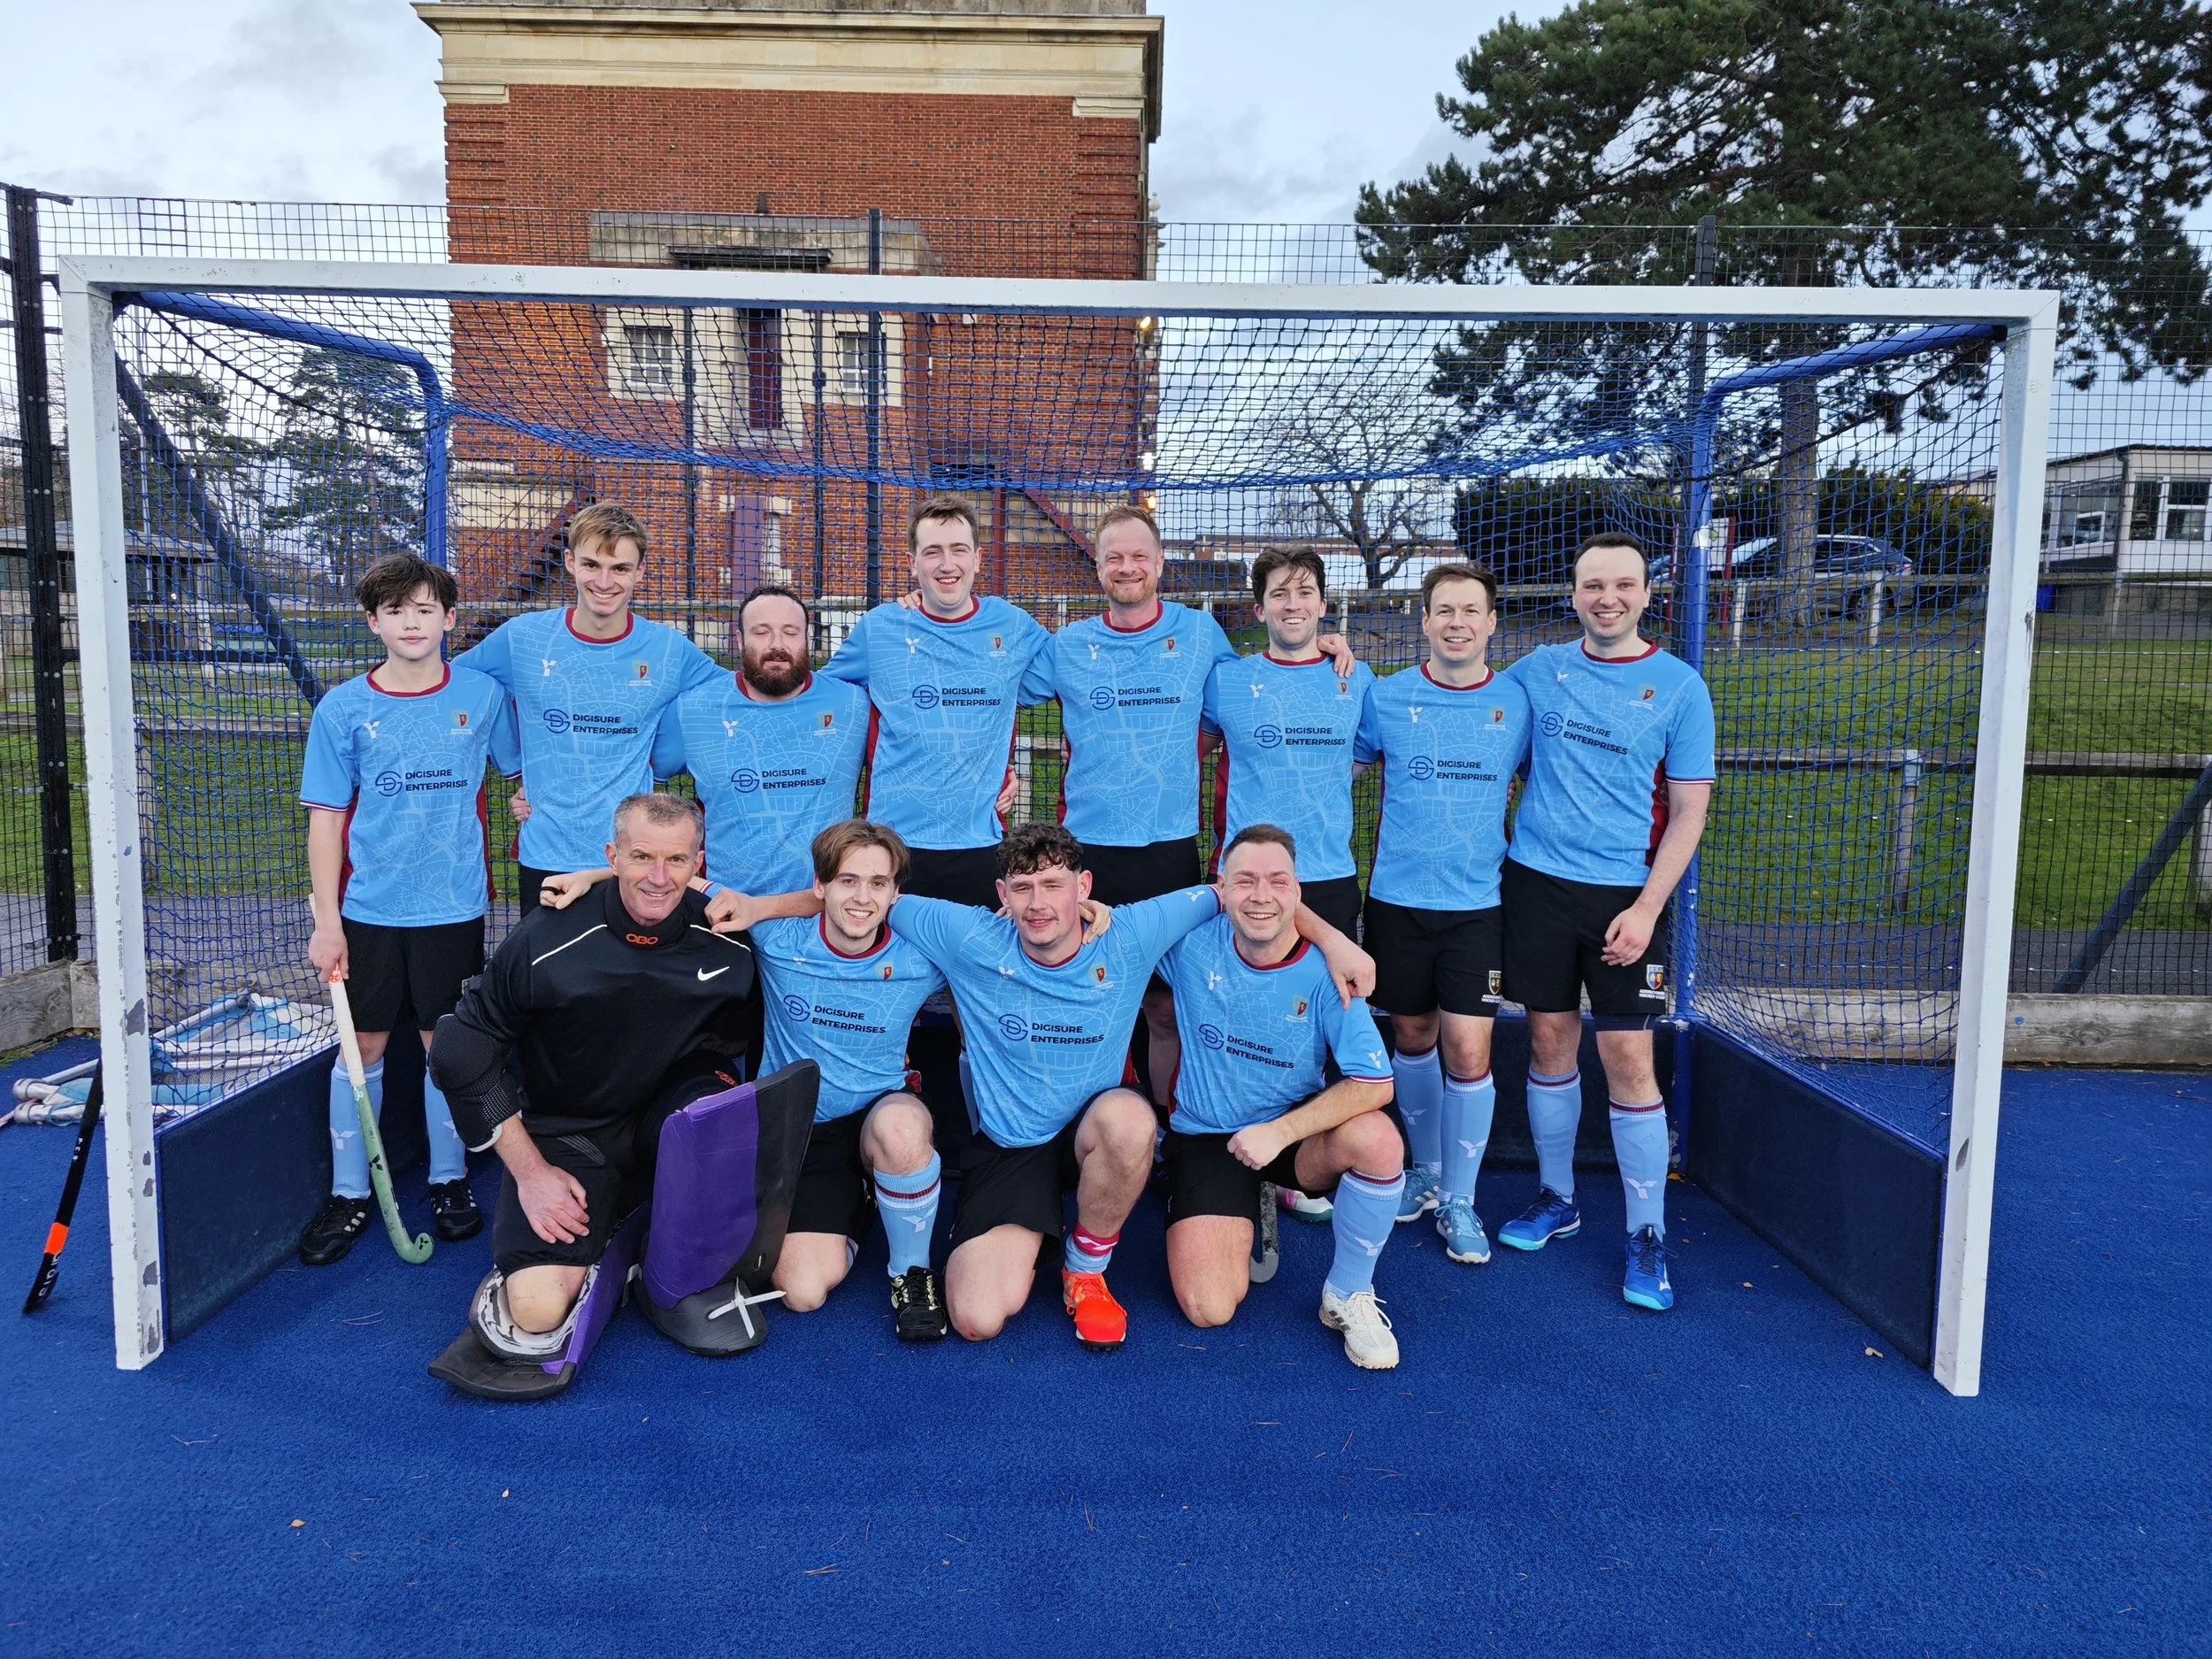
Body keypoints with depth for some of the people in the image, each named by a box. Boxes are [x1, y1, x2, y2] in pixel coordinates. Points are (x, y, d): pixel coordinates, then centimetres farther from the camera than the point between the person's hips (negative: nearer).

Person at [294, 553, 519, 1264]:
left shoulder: (482, 694, -1)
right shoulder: (342, 709, -2)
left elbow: (525, 772, 13)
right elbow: (326, 819, 0)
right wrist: (326, 922, -3)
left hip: (453, 906, 0)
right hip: (368, 910, 0)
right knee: (363, 1046, 8)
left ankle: (450, 1180, 24)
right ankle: (349, 1192, 21)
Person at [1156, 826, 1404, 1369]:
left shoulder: (1323, 971, -16)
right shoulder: (1192, 942, -13)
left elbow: (1374, 1083, -20)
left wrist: (1280, 1131, -27)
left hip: (1294, 1133, 0)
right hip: (1204, 1138, 0)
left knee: (1377, 1138, -34)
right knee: (1209, 1309, -14)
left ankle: (1348, 1294, -7)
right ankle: (1245, 1215, 21)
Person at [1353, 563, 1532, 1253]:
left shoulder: (1518, 700, -1)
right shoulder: (1385, 697, -2)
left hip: (1478, 903, 0)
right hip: (1396, 899, 1)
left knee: (1468, 1050, -5)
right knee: (1413, 1038, 13)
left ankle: (1459, 1200, 13)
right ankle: (1426, 1170, 34)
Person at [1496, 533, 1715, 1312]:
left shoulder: (1679, 687, -2)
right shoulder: (1538, 668, 6)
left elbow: (1687, 813, -2)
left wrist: (1646, 908, -11)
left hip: (1625, 894, -2)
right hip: (1536, 881, 3)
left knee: (1628, 1057, -4)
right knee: (1549, 1041, 9)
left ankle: (1647, 1235, 9)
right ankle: (1555, 1198, 27)